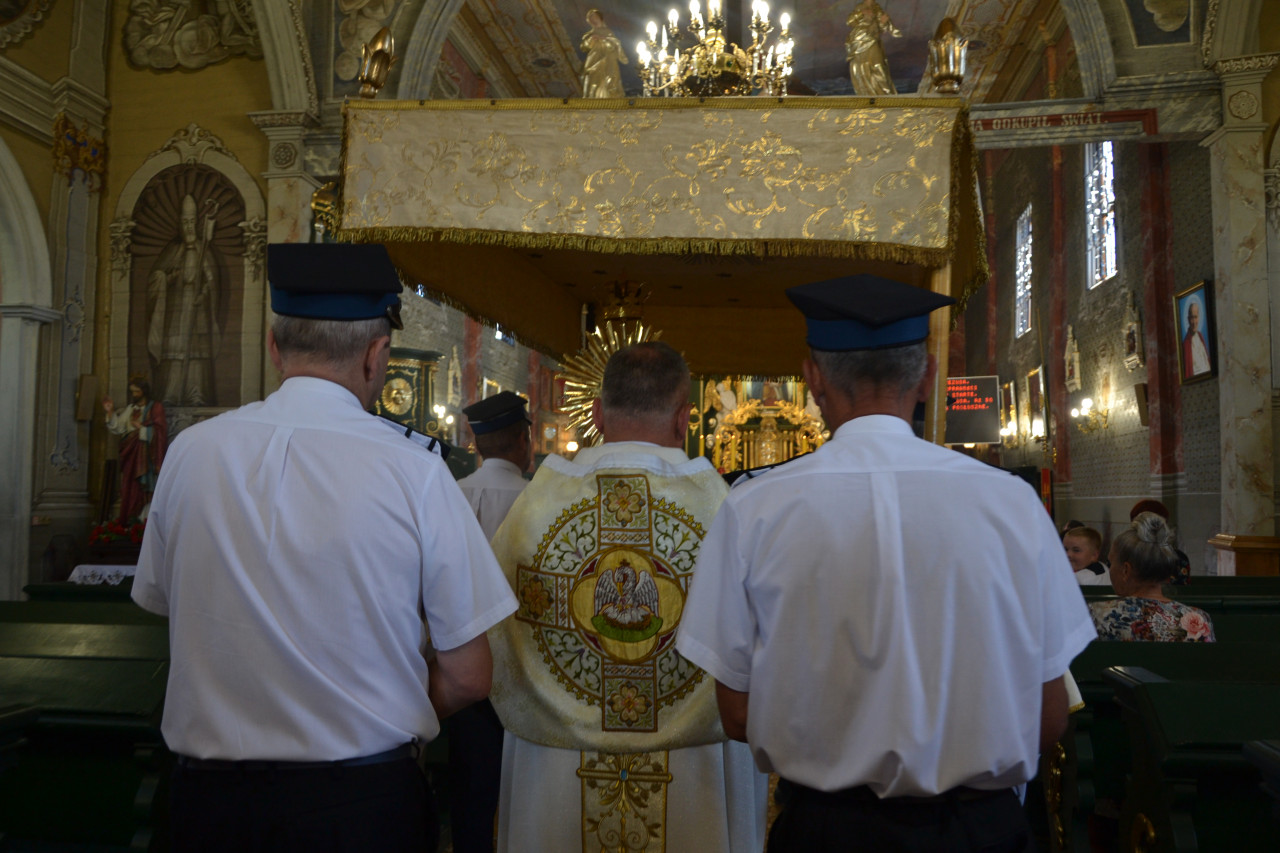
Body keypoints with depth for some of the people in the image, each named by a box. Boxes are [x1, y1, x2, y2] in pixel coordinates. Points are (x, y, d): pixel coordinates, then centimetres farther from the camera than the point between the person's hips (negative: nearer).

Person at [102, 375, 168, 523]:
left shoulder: (155, 407, -1)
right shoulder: (129, 409, 15)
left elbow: (158, 432, -8)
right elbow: (117, 428, 8)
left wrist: (140, 427, -10)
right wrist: (111, 412, -1)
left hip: (146, 457, -5)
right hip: (130, 456, 5)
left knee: (143, 490, -8)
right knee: (129, 491, 3)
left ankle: (145, 519, -6)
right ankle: (129, 521, 7)